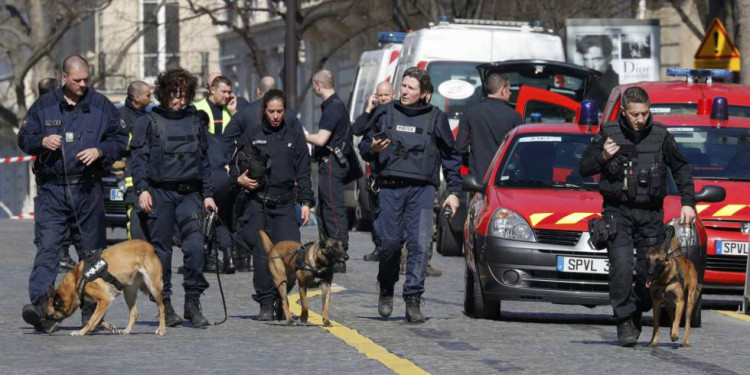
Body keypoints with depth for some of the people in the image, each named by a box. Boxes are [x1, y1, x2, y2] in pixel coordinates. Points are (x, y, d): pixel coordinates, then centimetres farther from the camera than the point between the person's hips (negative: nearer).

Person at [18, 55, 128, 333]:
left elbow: (120, 139, 10)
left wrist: (100, 151, -9)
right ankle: (40, 304, -23)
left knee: (92, 250, 6)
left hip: (88, 189, 1)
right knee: (47, 246, -14)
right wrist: (42, 142, -11)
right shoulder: (44, 105, 7)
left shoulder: (101, 106, 7)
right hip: (51, 189, -1)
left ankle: (91, 309, 16)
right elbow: (24, 138, 10)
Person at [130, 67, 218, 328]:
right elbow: (139, 158, 1)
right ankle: (165, 305, 10)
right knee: (161, 249, 2)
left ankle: (192, 302, -6)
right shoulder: (149, 122, 4)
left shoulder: (195, 121, 15)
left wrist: (207, 194, 14)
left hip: (189, 193, 2)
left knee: (195, 245, -13)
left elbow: (203, 160, 18)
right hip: (160, 192, -2)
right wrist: (142, 189, -11)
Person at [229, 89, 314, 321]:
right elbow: (234, 165, 14)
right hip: (258, 203, -1)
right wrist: (239, 179, -7)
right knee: (262, 255, -6)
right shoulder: (251, 135, 9)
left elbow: (303, 173, 11)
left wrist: (306, 202, 3)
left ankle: (281, 299, 6)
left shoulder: (295, 136, 11)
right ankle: (266, 304, 2)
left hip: (285, 205, 1)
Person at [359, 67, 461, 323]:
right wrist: (372, 149, -6)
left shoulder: (435, 118, 8)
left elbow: (450, 156, 14)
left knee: (420, 243, -11)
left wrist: (453, 191, 8)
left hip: (422, 189, -1)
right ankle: (386, 290, 23)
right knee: (389, 242, -2)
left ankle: (413, 300, -10)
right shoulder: (385, 114, 10)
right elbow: (365, 145, 19)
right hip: (390, 187, 1)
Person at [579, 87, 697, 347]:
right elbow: (584, 168, 3)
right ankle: (625, 321, -14)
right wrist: (603, 157, -16)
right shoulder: (609, 133, -1)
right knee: (621, 265, -20)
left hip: (651, 215, 2)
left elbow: (681, 169, 16)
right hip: (617, 211, -2)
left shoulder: (660, 136, 3)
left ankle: (637, 315, 26)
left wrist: (688, 203, 7)